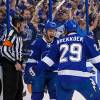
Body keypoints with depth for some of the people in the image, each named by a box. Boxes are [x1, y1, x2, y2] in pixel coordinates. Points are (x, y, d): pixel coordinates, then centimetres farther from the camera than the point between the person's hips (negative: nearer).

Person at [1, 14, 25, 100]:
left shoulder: (19, 35, 14)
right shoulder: (11, 34, -17)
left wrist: (20, 62, 13)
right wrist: (15, 63, -21)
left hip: (17, 65, 10)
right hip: (10, 66, -10)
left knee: (19, 88, 16)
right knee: (11, 90, -7)